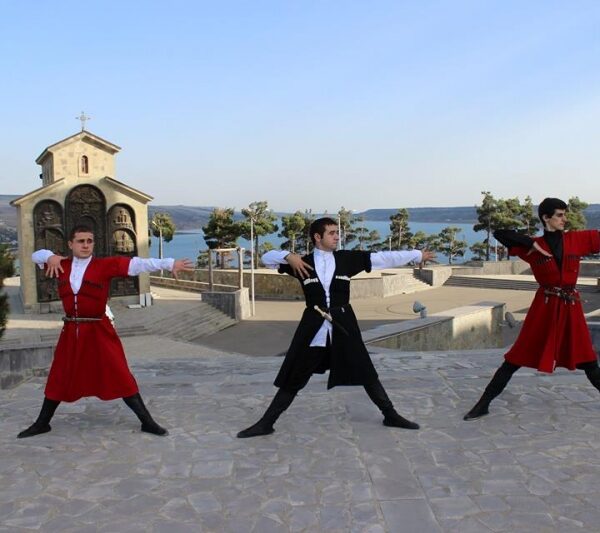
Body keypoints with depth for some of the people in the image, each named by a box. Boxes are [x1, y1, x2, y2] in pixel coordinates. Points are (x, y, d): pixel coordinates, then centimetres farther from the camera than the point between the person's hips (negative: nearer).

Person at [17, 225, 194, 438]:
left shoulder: (106, 265, -8)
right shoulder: (62, 265, 5)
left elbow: (136, 264, -18)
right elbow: (36, 255, 20)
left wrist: (170, 263, -26)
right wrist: (50, 257, -4)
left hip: (98, 331, -4)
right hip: (71, 331, 4)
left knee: (119, 376, -2)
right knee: (59, 378, 17)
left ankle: (146, 421, 5)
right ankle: (42, 423, 35)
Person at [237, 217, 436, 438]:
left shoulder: (347, 259, 1)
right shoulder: (302, 262, 0)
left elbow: (384, 258, -1)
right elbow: (267, 258, 2)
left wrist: (417, 255, -3)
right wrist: (288, 256, -18)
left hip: (343, 325, 1)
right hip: (313, 327, -1)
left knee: (366, 373, 9)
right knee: (292, 379, 4)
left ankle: (390, 415, 26)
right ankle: (266, 423, 15)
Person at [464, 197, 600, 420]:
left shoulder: (577, 240, 5)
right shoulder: (534, 246, -2)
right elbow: (500, 233, -10)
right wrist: (532, 244, -16)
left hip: (571, 307, 3)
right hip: (544, 307, -3)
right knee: (517, 358, -2)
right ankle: (483, 404, 4)